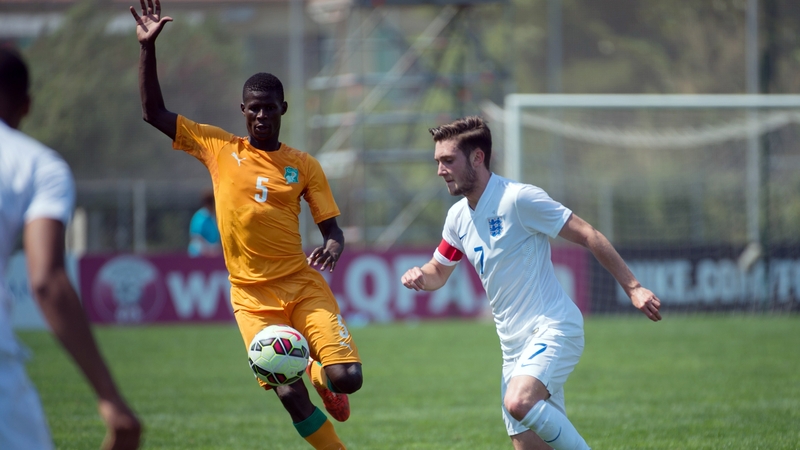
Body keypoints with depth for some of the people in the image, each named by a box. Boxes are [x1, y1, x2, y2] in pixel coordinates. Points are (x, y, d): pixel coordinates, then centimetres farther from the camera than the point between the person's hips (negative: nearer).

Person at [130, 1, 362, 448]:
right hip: (253, 295, 0)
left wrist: (334, 247, -19)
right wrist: (147, 48, -3)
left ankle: (323, 376, 23)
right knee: (290, 394, -13)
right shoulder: (218, 147, 4)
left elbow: (332, 228, 6)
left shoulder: (303, 165, 4)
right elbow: (154, 113, 6)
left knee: (347, 378, -15)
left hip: (302, 285, 0)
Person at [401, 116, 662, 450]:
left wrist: (632, 288, -16)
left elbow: (588, 236, -11)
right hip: (514, 344, 8)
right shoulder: (458, 217, 11)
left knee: (519, 401, -32)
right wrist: (419, 276, 1)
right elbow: (438, 272, 26)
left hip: (552, 328, -8)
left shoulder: (518, 198, -12)